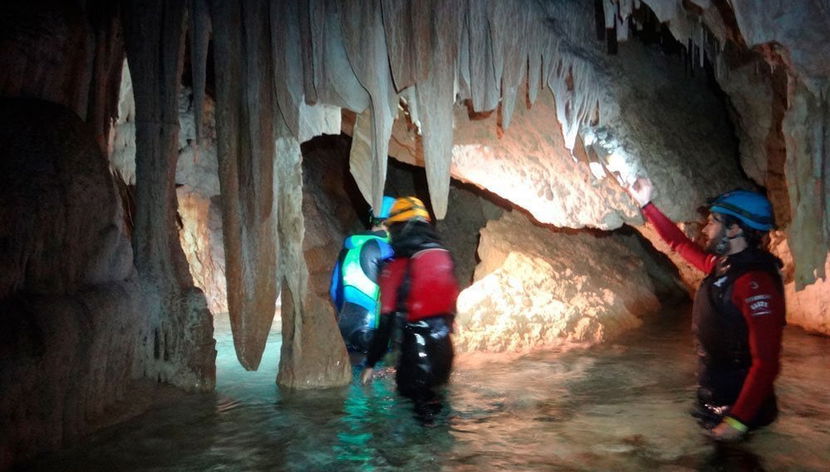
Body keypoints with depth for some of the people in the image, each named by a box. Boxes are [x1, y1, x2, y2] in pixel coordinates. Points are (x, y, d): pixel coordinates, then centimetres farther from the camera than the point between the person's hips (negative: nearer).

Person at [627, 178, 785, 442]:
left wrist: (738, 421, -29)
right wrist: (646, 204, 18)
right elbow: (680, 244, 19)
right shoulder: (722, 265, 2)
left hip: (737, 408, -8)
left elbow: (766, 362, -28)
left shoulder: (755, 282, -25)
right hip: (714, 400, 8)